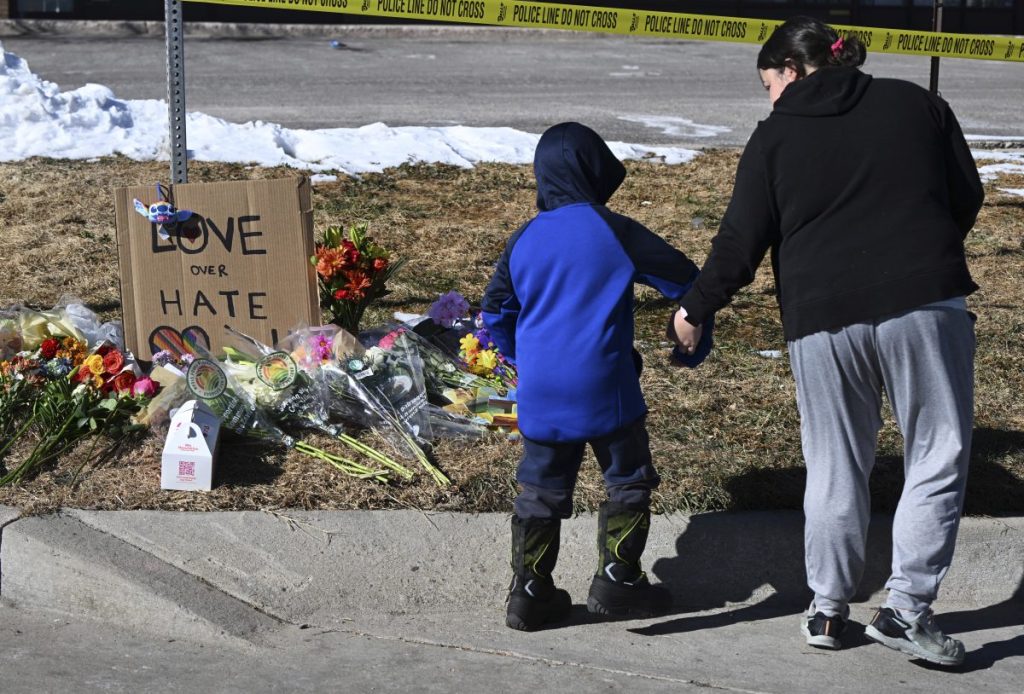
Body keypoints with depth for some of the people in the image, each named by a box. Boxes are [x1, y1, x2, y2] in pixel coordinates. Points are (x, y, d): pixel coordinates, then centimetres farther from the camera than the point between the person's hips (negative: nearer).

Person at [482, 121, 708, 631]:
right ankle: (616, 581, 13)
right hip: (604, 389, -4)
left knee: (540, 492, 12)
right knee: (628, 481, 11)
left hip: (540, 394, 5)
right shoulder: (613, 231, -6)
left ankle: (530, 593, 14)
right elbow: (681, 277, -1)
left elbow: (495, 314, 12)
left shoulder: (522, 241, 7)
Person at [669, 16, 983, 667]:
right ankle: (906, 607, 0)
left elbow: (742, 242, 2)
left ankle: (829, 610, 19)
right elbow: (968, 196, 12)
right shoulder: (915, 104, 11)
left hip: (823, 319, 1)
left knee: (835, 466, 12)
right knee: (939, 455, 6)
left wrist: (695, 308, 13)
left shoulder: (776, 135, 6)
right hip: (925, 303, -1)